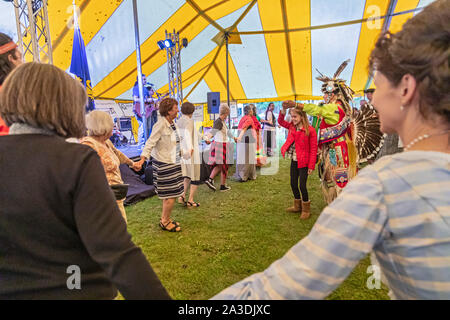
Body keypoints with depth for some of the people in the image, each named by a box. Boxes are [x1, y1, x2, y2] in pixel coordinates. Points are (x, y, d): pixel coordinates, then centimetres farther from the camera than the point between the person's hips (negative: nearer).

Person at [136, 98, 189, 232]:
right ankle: (165, 222, 15)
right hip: (164, 165, -9)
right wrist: (143, 158, -29)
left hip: (174, 163, 9)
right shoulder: (160, 125, -17)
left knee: (169, 194, 16)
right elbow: (150, 142, -20)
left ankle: (165, 218, 32)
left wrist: (185, 153, 21)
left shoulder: (173, 123, 9)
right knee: (171, 194, -3)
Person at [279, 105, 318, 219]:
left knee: (302, 185, -2)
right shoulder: (292, 127, 4)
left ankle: (306, 209, 18)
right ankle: (297, 206, 33)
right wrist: (283, 110, -4)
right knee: (293, 184, 15)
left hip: (303, 162, -7)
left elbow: (313, 149, -14)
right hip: (294, 161, 7)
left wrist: (311, 166, -16)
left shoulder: (310, 130, -16)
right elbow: (280, 121, 14)